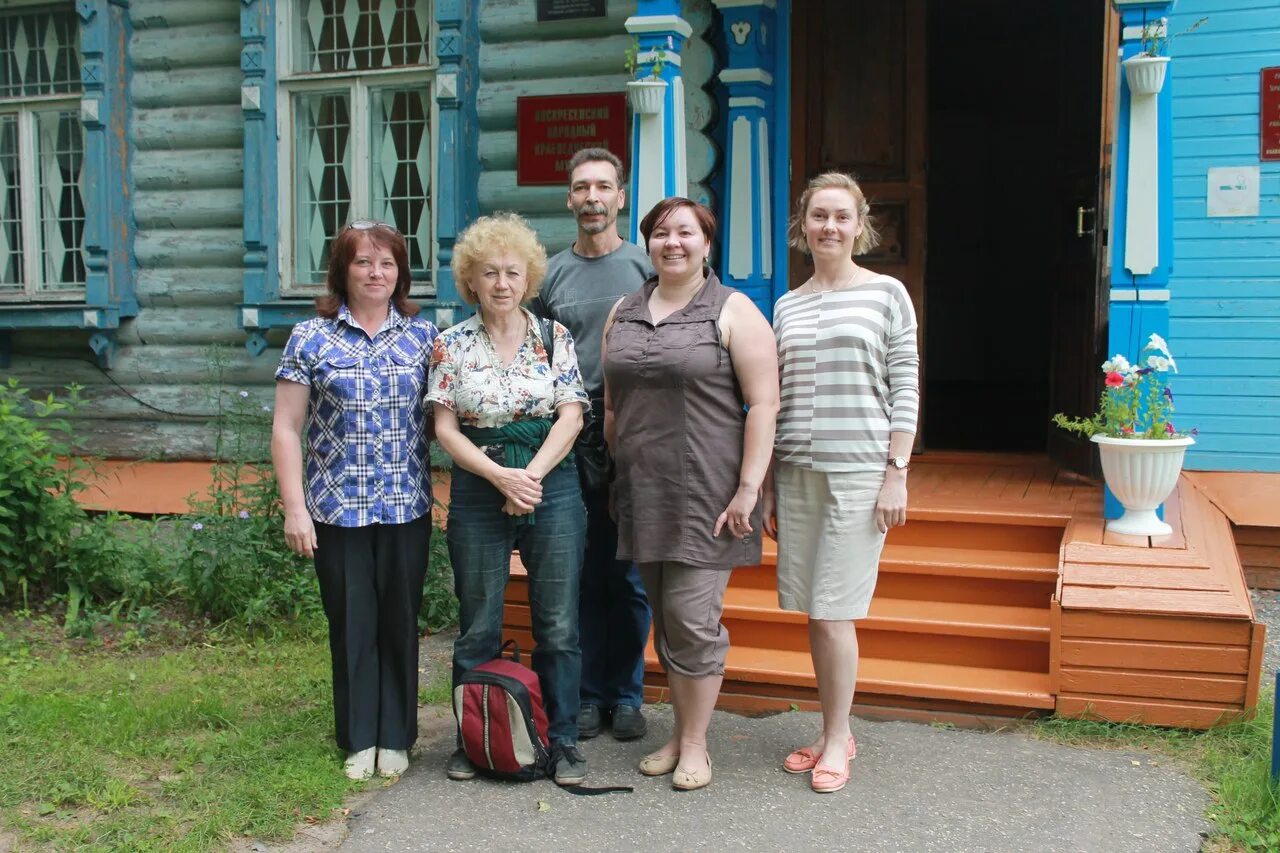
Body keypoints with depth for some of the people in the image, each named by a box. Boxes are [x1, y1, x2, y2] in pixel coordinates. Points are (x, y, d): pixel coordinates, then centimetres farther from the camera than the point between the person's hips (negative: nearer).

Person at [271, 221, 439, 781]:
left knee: (400, 622, 9)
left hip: (407, 508, 1)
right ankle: (358, 739, 22)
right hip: (337, 509, -1)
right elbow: (286, 430, -1)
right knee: (351, 624, 7)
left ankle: (395, 737, 23)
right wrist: (294, 508, -7)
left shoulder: (423, 337, 6)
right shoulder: (311, 338, 0)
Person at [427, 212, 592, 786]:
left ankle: (563, 740, 19)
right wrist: (502, 477, -13)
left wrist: (533, 476, -13)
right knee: (476, 630, 9)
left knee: (559, 625, 5)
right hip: (478, 495, 0)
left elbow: (570, 417, -1)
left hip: (553, 489, 0)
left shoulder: (555, 338, 5)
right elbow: (445, 428, -2)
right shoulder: (452, 345, 3)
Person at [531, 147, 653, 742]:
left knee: (629, 576, 5)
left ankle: (625, 694, 19)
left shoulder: (646, 268, 3)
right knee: (580, 575, 6)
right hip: (569, 445, 2)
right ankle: (586, 694, 19)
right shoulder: (552, 274, 9)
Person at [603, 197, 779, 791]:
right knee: (664, 618, 12)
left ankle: (695, 743, 12)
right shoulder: (623, 313, 14)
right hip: (642, 493, 5)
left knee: (693, 618, -4)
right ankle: (679, 731, 25)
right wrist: (616, 477, 13)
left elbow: (763, 404, -9)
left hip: (706, 493, -5)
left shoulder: (733, 312, -3)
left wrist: (748, 488, -15)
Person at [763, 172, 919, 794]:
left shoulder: (886, 293, 1)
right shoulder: (786, 306, 12)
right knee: (812, 611, 8)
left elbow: (905, 390, -1)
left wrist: (896, 473, -8)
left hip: (858, 470, -4)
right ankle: (833, 731, 22)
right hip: (795, 471, 4)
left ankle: (837, 740, 11)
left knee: (833, 610, -4)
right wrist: (766, 484, 11)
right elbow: (773, 400, 14)